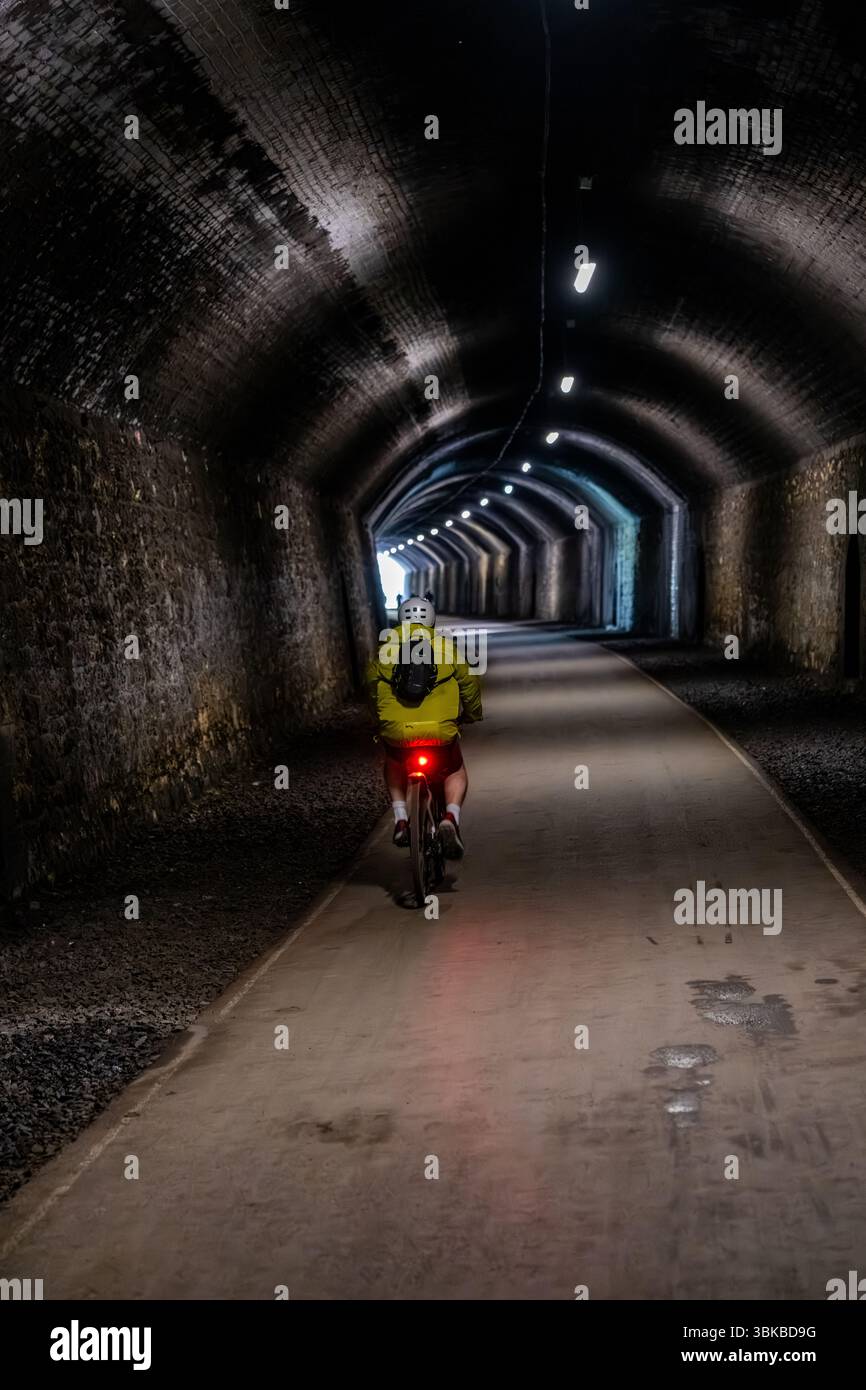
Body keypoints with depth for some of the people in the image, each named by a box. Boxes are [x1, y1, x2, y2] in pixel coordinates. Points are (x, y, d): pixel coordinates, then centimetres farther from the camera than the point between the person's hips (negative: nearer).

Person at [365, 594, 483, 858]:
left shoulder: (385, 649, 10)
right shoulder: (446, 647, 8)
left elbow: (371, 686, 19)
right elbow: (469, 683, 14)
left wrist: (379, 718, 37)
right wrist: (472, 714, 32)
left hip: (397, 732, 1)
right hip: (441, 731, -1)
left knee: (393, 767, 33)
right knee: (457, 774, 24)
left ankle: (400, 819, 14)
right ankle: (450, 817, -3)